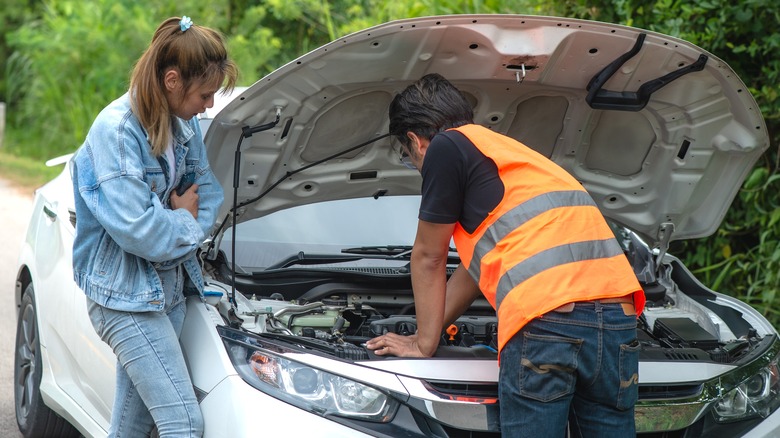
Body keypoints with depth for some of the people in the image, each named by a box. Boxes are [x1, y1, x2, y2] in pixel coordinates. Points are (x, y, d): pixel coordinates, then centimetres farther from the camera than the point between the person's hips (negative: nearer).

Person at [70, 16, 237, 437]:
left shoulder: (183, 123, 5)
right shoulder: (116, 130, -20)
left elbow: (208, 187, 14)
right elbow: (136, 228, -24)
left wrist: (184, 222, -6)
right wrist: (185, 222, -7)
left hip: (169, 287, 8)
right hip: (125, 295, -8)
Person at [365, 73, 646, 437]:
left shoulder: (446, 146, 9)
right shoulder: (509, 152, 35)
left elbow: (428, 259, 16)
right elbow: (477, 264, 41)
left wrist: (423, 343, 26)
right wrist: (429, 333, 46)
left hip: (547, 319, -8)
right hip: (617, 320, 8)